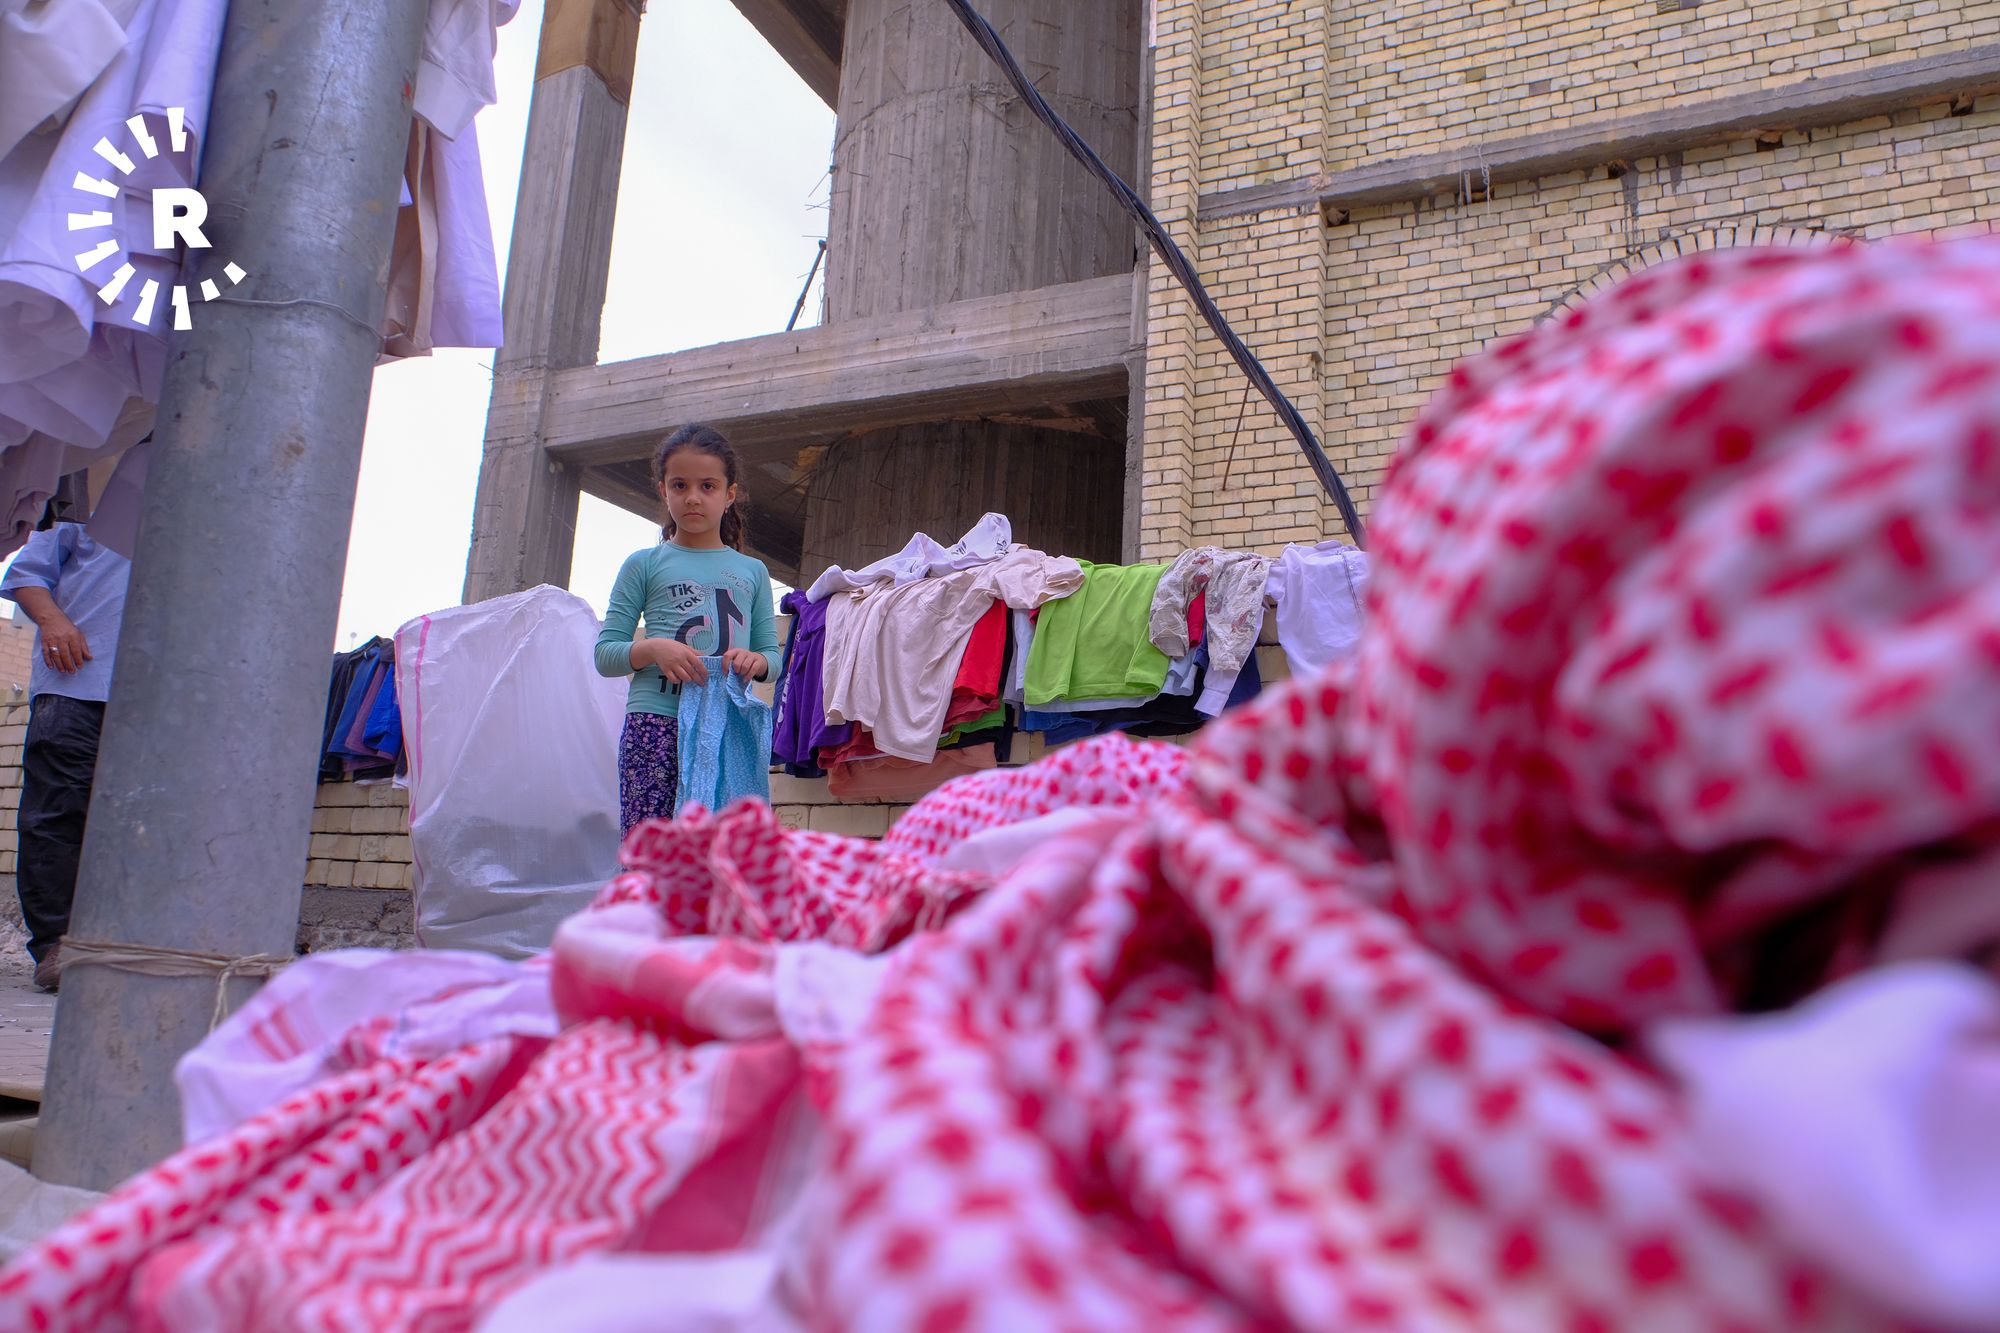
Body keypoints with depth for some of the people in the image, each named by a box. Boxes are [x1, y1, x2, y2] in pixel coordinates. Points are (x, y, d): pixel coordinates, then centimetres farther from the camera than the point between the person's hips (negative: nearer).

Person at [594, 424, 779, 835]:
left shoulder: (752, 571, 17)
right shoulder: (644, 565, 10)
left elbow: (772, 655, 16)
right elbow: (605, 653, 6)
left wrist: (754, 660, -8)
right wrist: (653, 649, -14)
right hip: (657, 723, -2)